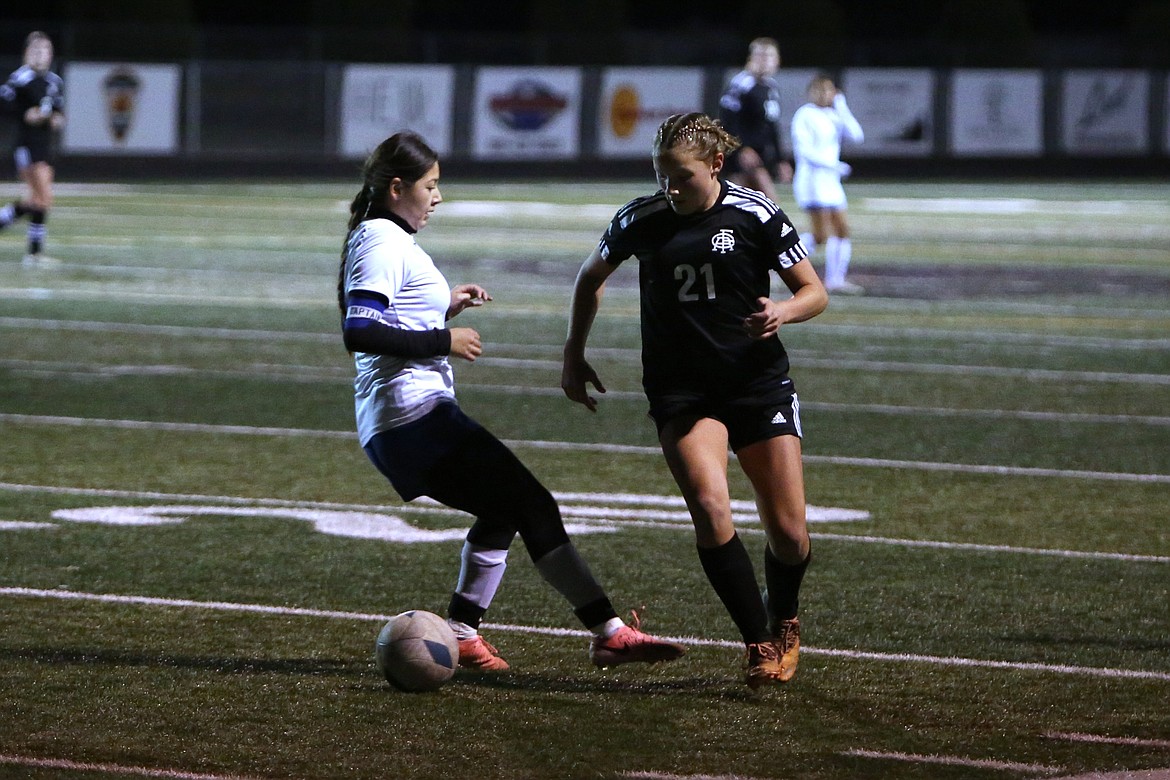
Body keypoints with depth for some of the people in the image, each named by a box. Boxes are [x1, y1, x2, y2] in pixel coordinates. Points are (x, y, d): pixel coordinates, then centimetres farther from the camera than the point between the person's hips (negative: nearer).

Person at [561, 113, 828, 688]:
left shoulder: (754, 214, -5)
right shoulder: (641, 220, 0)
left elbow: (814, 291, 1)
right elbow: (591, 277, 19)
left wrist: (784, 311, -20)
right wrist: (574, 354, 15)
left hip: (759, 382, 0)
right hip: (681, 393, 0)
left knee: (789, 534, -1)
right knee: (710, 510, -24)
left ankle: (784, 622, 31)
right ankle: (759, 643, -13)